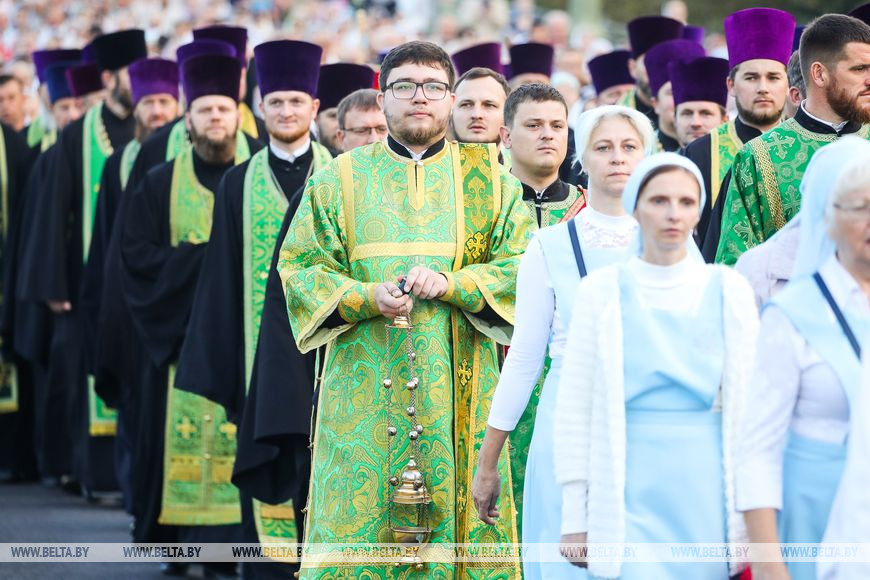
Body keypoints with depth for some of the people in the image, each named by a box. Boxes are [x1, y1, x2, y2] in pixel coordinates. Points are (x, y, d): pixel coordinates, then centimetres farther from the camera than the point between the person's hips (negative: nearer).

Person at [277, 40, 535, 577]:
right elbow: (300, 266, 4)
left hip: (459, 387, 0)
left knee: (455, 516, -1)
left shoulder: (489, 180, 8)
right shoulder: (341, 179, 8)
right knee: (358, 516, -3)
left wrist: (451, 285, -15)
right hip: (365, 388, 0)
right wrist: (366, 298, -14)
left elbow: (524, 267, 2)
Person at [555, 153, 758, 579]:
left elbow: (751, 405, 6)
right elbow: (574, 411, 2)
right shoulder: (601, 291, 2)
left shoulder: (728, 291, 5)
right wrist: (574, 518, 0)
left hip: (708, 494, 2)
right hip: (632, 492, -2)